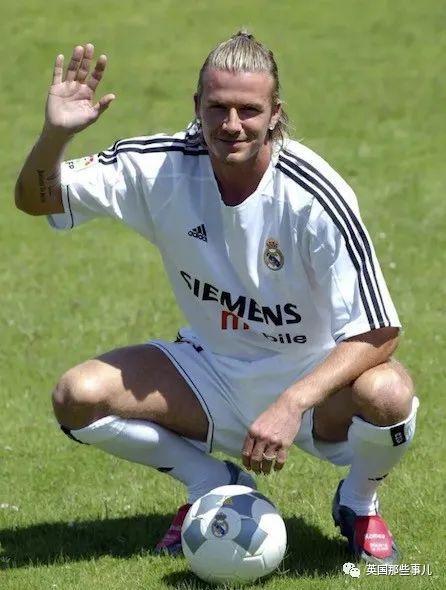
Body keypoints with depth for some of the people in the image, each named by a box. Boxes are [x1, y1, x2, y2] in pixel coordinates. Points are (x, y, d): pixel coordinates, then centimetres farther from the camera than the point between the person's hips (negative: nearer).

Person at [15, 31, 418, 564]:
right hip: (209, 372, 3)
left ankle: (359, 503, 1)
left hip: (309, 377, -3)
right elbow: (35, 199, -8)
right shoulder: (163, 166, -15)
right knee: (78, 396, -19)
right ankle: (213, 485, 7)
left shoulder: (314, 197, -25)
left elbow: (377, 333, -25)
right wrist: (56, 134, -31)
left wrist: (293, 405, -39)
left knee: (386, 393, -36)